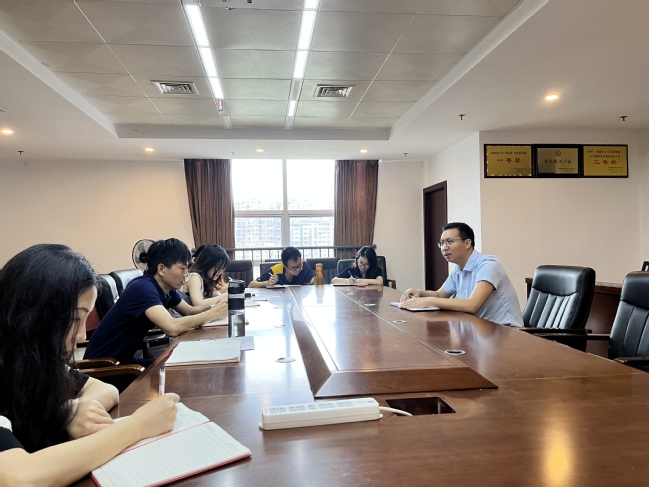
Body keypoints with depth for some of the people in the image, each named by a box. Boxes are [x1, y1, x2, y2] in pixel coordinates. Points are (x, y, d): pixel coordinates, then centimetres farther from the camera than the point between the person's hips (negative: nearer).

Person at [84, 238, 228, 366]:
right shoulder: (142, 288, -27)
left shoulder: (167, 288, -1)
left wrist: (216, 306, -8)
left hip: (126, 359, 8)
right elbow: (172, 328, -39)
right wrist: (212, 313, -27)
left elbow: (190, 311, 11)